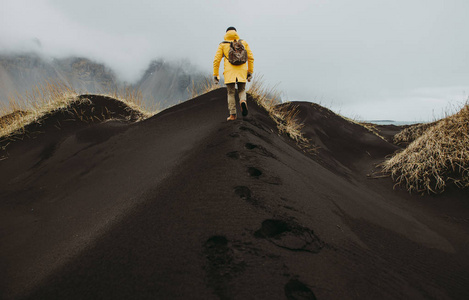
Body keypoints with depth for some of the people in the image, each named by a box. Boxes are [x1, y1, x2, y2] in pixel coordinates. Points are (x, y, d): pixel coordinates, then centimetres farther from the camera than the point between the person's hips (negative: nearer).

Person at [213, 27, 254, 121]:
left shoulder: (222, 44, 11)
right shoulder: (244, 43, 14)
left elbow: (216, 60, 3)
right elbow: (250, 58, 7)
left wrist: (215, 75, 6)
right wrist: (250, 72, 10)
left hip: (229, 72, -1)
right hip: (242, 71, 1)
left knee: (231, 93, 8)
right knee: (242, 90, 15)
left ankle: (233, 114, 4)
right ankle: (243, 101, -18)